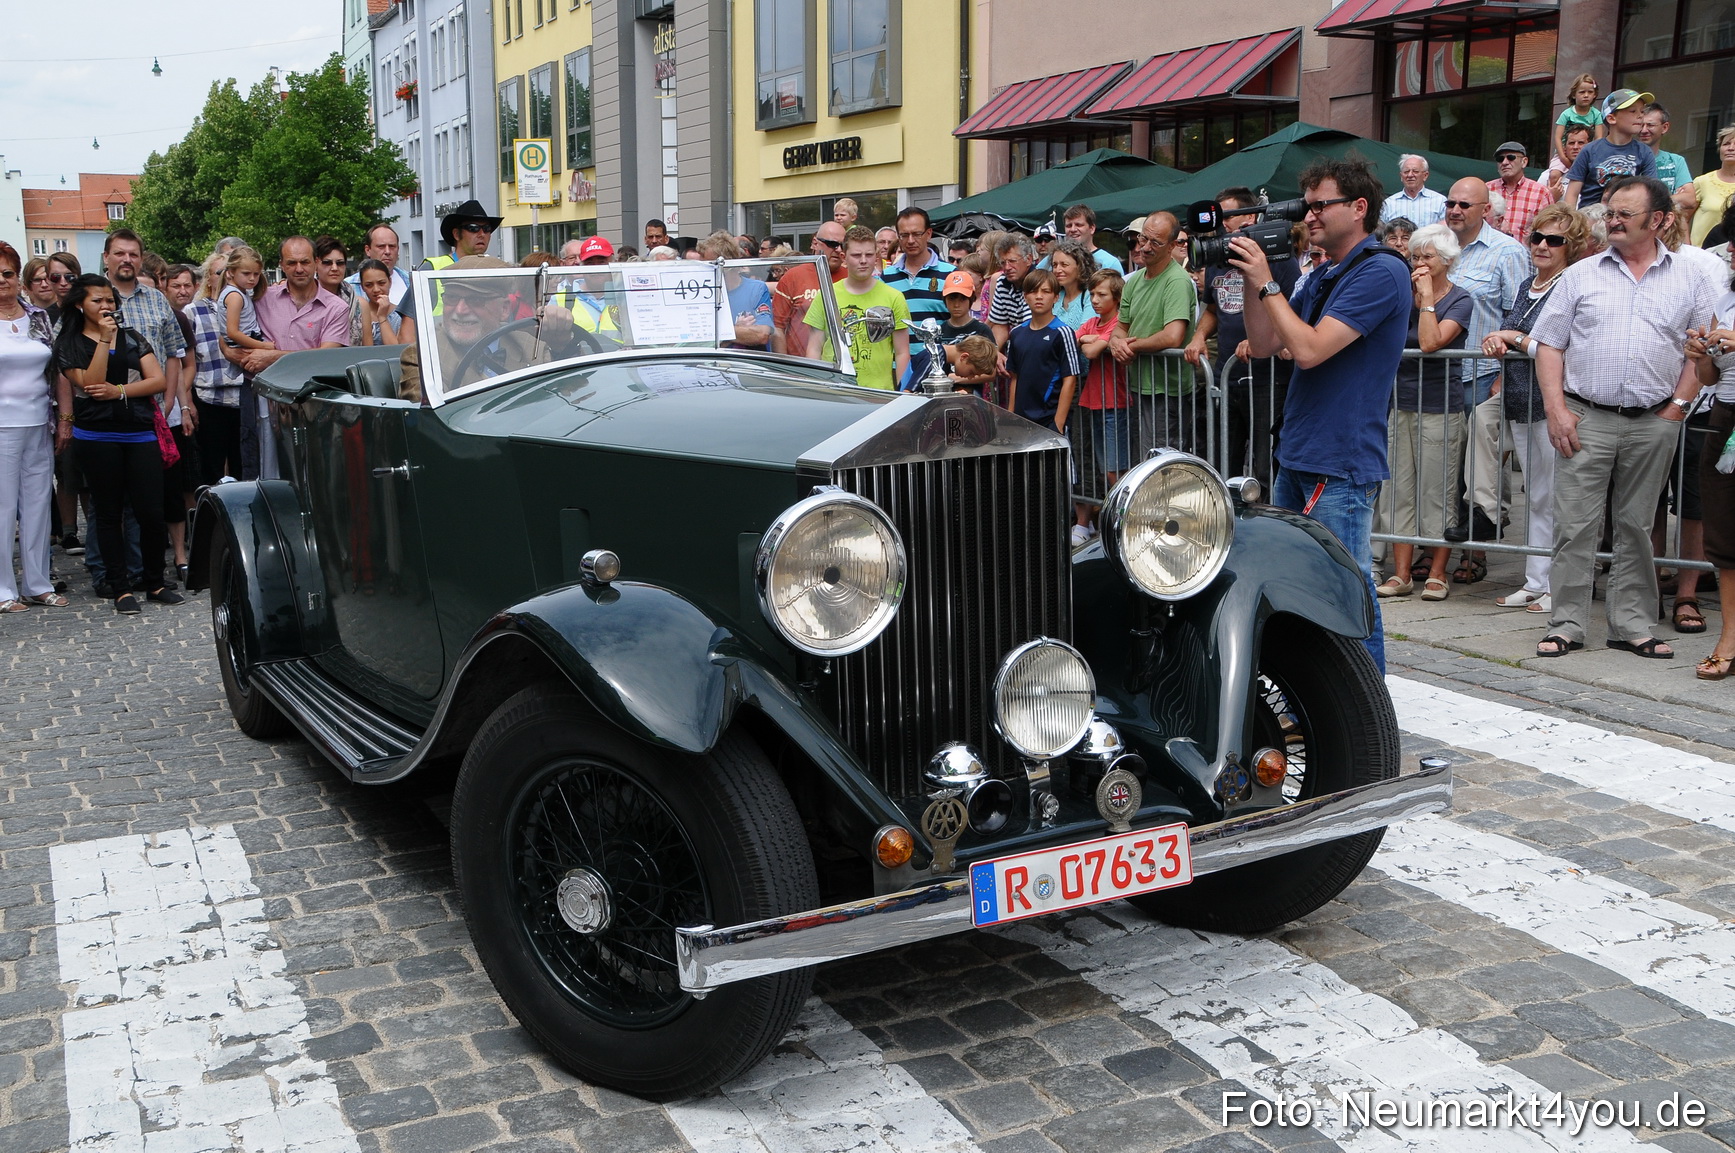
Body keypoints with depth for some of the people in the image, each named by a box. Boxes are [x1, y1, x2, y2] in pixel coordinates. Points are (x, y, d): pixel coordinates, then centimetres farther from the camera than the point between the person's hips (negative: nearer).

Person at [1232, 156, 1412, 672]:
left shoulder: (1381, 272, -13)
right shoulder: (1321, 277, 16)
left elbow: (1310, 349, -21)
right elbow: (1263, 344, 13)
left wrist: (1267, 284, -12)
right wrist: (1250, 280, 3)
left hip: (1342, 465, -9)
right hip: (1295, 457, 10)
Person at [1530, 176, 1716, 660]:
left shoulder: (1689, 280, 8)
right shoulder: (1581, 274, 7)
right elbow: (1549, 343, 4)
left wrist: (1678, 407, -2)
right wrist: (1556, 408, -5)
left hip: (1653, 424, 1)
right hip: (1586, 419, -1)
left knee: (1636, 528, 8)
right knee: (1574, 525, -3)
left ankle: (1632, 626, 15)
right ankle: (1566, 625, 4)